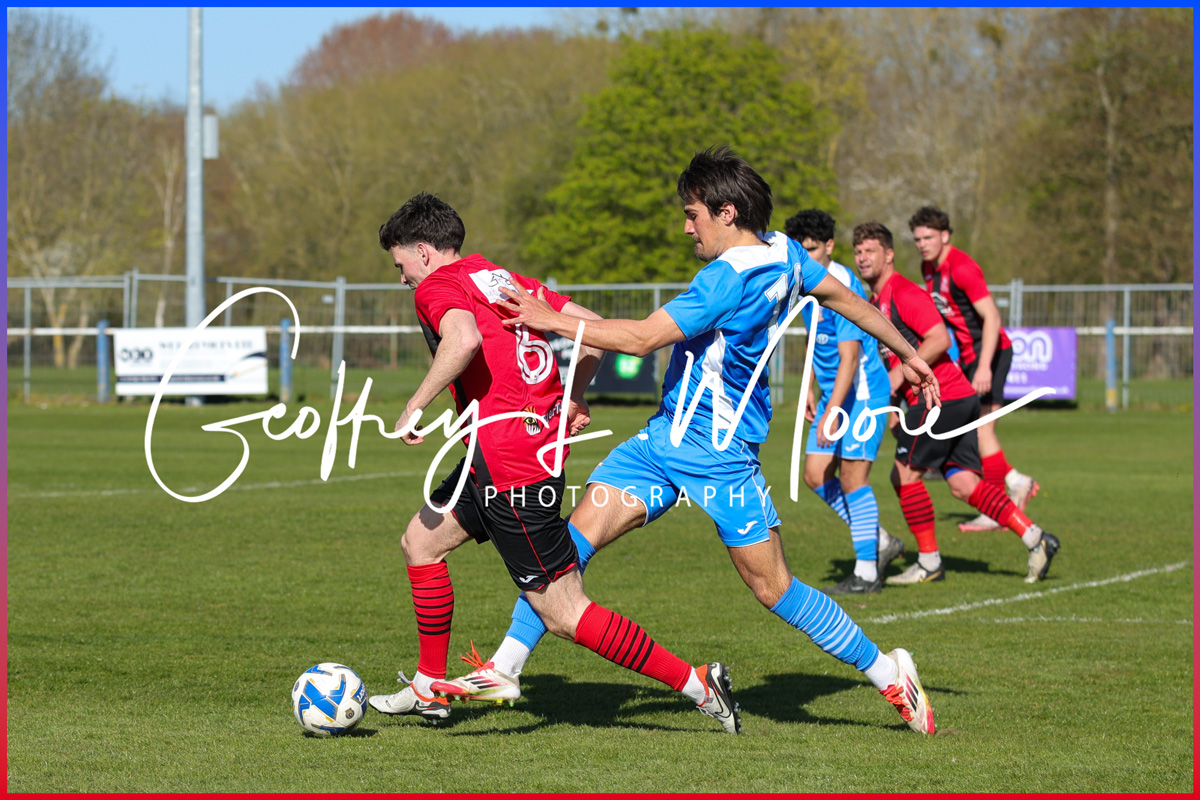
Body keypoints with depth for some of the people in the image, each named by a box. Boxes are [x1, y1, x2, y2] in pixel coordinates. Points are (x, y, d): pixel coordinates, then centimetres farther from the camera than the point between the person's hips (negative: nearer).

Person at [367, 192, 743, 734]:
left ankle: (695, 684, -6)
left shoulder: (437, 288, -7)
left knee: (565, 615, -5)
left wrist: (415, 406, -20)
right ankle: (430, 688, 25)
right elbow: (593, 326, 16)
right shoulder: (503, 279, 18)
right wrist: (573, 399, 24)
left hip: (510, 466, -10)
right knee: (420, 541, 20)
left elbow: (464, 341, -30)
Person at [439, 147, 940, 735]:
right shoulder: (782, 253, 5)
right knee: (576, 536, -5)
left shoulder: (729, 278, -23)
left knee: (773, 588, 0)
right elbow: (844, 298, 17)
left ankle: (888, 672, 16)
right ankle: (505, 669, -7)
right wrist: (907, 354, 31)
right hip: (664, 435, 9)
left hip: (722, 454, -9)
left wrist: (553, 321, -20)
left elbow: (642, 338, -26)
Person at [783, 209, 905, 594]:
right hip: (832, 392, 9)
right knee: (816, 474, 5)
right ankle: (880, 543, 18)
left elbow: (849, 358, -26)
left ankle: (866, 573, -2)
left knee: (852, 476, -9)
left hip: (863, 392, -9)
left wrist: (832, 412, -30)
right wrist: (812, 391, 21)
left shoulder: (843, 288, -21)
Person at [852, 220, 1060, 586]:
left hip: (941, 397, -9)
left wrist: (901, 373, -19)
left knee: (904, 473, -5)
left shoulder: (904, 293, -11)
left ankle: (929, 561, 2)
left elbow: (940, 339, -21)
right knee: (963, 484, 5)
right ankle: (1035, 538, 3)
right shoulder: (875, 302, 19)